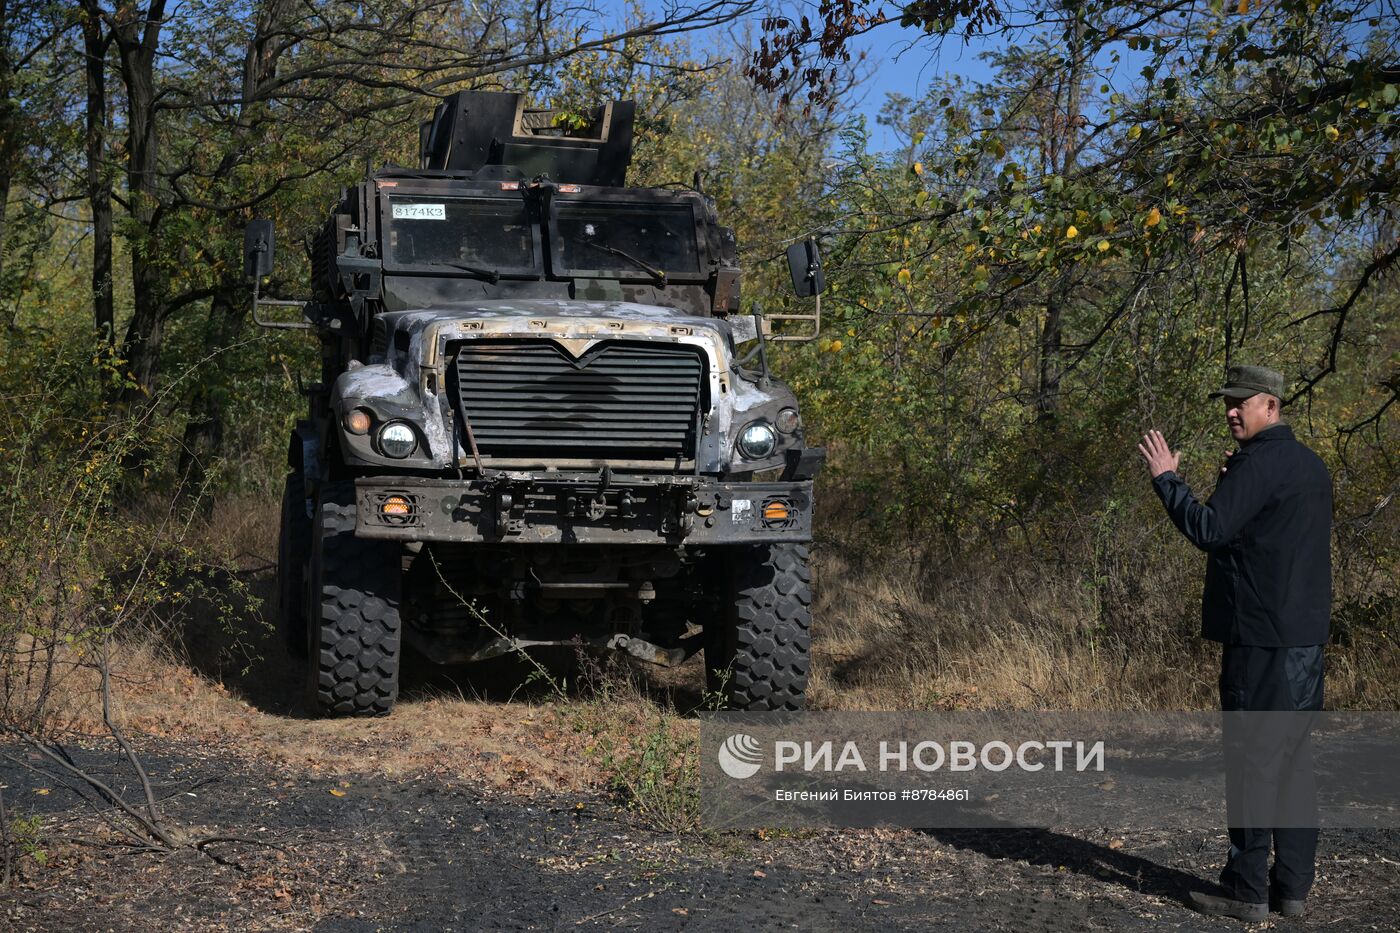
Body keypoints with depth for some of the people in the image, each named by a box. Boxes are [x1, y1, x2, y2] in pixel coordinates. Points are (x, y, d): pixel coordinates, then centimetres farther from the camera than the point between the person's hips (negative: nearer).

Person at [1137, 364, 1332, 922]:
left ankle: (1247, 891, -3)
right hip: (1306, 636, 9)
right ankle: (1293, 886, 14)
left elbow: (1207, 530, -22)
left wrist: (1166, 478, -12)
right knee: (1295, 757, 11)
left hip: (1260, 636, -9)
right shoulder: (1311, 466, 16)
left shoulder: (1258, 464, -13)